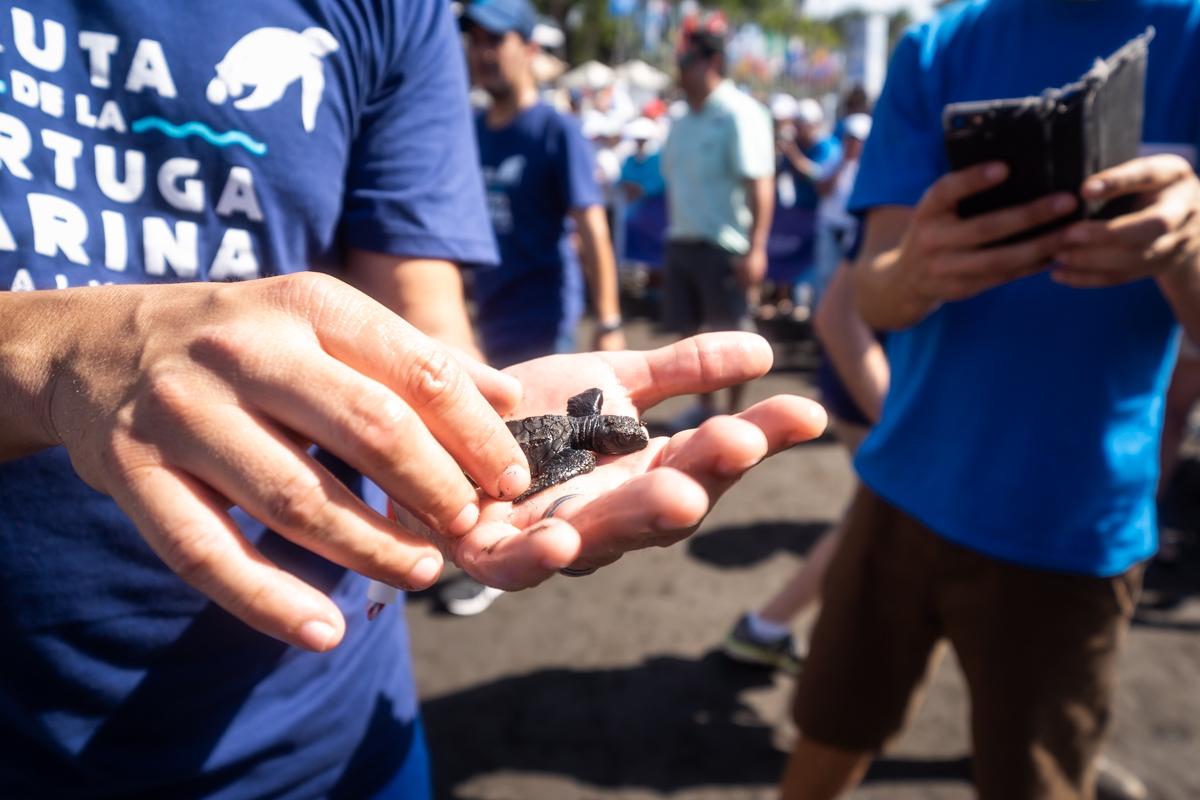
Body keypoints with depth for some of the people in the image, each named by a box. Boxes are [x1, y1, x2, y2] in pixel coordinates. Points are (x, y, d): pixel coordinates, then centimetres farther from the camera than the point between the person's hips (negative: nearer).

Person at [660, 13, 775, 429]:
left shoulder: (739, 114, -12)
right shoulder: (683, 121, 14)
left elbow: (760, 185, -19)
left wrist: (756, 248, -25)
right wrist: (674, 232, 16)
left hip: (723, 246, -8)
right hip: (681, 241, 8)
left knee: (731, 332, 4)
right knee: (691, 329, 13)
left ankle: (734, 411, 17)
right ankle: (703, 404, 29)